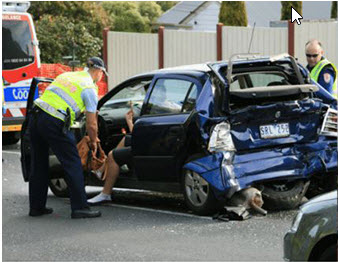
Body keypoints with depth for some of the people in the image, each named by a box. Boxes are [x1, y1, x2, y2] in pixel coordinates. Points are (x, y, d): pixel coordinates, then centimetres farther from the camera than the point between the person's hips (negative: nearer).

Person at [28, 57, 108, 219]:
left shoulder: (66, 75, 23)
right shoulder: (90, 88, 2)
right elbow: (91, 124, 2)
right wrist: (93, 142, 20)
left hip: (35, 117, 7)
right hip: (54, 123, -7)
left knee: (38, 165, 17)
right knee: (73, 165, 2)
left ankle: (36, 207, 24)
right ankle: (79, 207, 1)